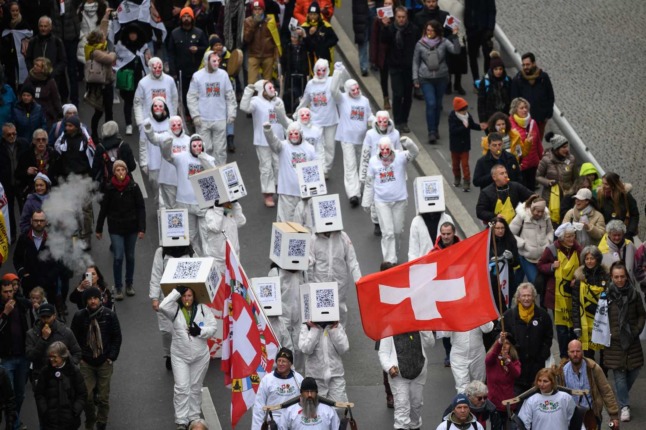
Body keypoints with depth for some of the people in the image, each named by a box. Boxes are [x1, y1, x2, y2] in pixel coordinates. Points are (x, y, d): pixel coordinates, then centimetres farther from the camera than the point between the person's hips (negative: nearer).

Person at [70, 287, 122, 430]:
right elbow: (74, 338, 5)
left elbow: (117, 337, 3)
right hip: (86, 363, 0)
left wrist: (111, 356, -4)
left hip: (104, 363, 0)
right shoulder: (79, 316, -3)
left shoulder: (109, 316, -4)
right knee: (87, 396, -3)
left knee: (103, 397, 4)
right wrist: (78, 357, -1)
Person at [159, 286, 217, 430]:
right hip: (179, 356, -1)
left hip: (200, 356, 1)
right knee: (181, 387, -5)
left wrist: (200, 331, -24)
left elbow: (212, 328, -4)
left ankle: (194, 417, 26)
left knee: (195, 387, 13)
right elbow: (162, 306, -26)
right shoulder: (175, 310, -6)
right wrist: (176, 292, -23)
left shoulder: (203, 309, -4)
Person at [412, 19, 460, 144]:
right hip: (426, 79, -1)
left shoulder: (444, 42, -2)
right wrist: (415, 78, 2)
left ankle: (435, 129, 27)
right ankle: (431, 132, -10)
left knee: (438, 104, 10)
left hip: (441, 77, 1)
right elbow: (416, 62, 6)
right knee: (431, 104, -12)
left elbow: (456, 50, -16)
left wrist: (455, 36, -26)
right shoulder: (420, 44, 0)